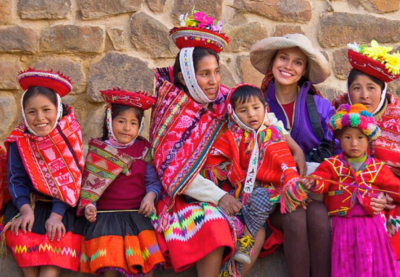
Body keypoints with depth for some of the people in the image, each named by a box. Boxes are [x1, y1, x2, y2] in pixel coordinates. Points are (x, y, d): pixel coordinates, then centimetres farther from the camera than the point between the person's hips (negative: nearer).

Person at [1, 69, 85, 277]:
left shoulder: (69, 137, -6)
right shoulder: (19, 141, -2)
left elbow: (70, 181, -9)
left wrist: (56, 214, -19)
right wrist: (26, 210, -21)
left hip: (61, 206, -1)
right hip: (28, 204, 2)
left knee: (57, 236, -24)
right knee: (20, 236, -22)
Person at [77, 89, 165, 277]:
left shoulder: (143, 151, 6)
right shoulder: (97, 151, 3)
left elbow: (153, 181, 7)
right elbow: (89, 184, 4)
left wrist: (150, 196, -13)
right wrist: (88, 206, -12)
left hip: (138, 216, 1)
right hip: (106, 216, -1)